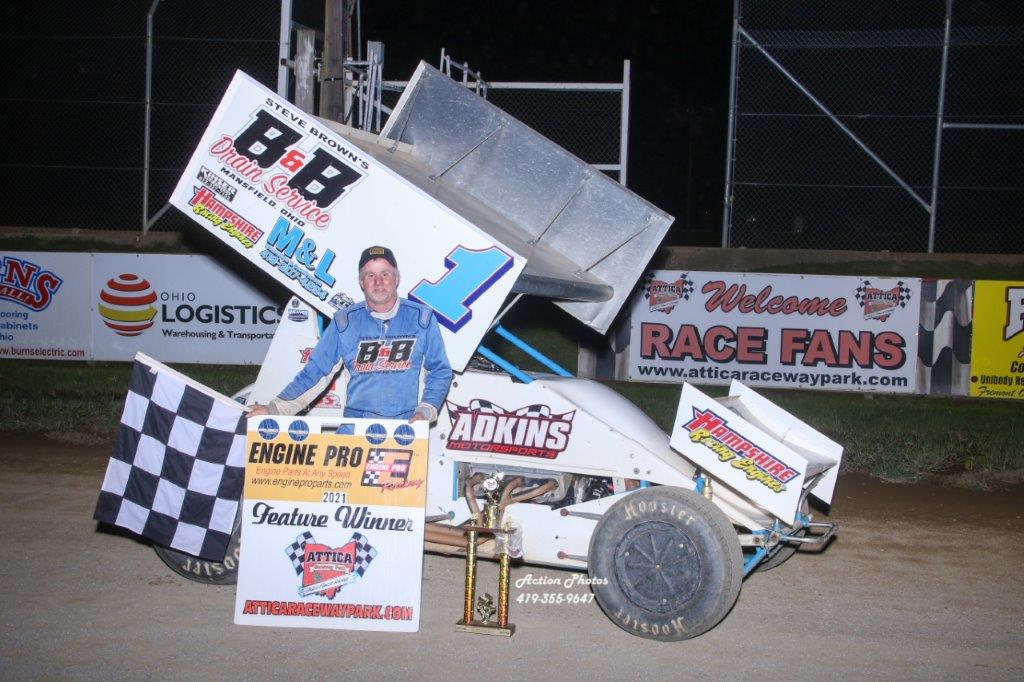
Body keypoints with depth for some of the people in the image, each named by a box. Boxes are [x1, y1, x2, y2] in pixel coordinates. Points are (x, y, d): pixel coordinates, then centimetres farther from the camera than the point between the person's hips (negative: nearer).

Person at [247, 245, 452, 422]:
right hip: (355, 426, 1)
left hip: (405, 427, -1)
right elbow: (316, 372, 6)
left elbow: (440, 371, 7)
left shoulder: (421, 318, 3)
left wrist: (425, 412, -6)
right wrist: (276, 409, -1)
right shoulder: (345, 322, 5)